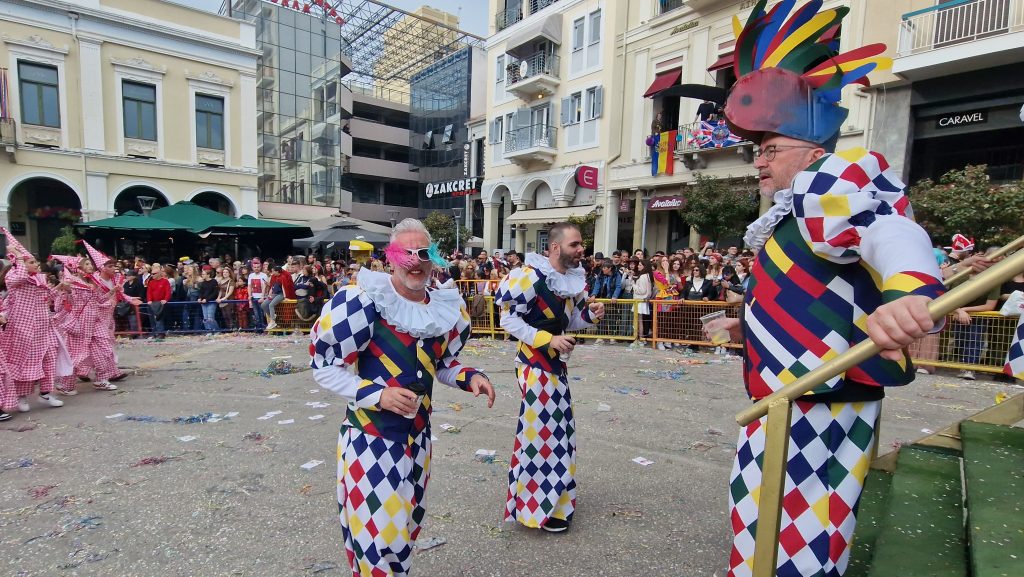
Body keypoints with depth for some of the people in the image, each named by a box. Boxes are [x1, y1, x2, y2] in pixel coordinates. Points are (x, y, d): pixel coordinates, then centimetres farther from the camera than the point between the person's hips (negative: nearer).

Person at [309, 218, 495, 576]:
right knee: (377, 535, 2)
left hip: (417, 438, 6)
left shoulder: (445, 309, -1)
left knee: (406, 529, 22)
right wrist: (377, 394, -25)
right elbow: (324, 368, -14)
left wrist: (470, 377, -7)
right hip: (369, 438, -5)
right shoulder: (363, 302, -18)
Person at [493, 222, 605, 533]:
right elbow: (508, 319, -17)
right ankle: (539, 506, 16)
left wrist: (590, 314, -7)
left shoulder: (574, 279, 4)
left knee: (557, 427, 16)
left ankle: (548, 495, 35)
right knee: (541, 430, -1)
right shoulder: (531, 276, -19)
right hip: (535, 364, -8)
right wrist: (548, 340, -22)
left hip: (556, 364, 8)